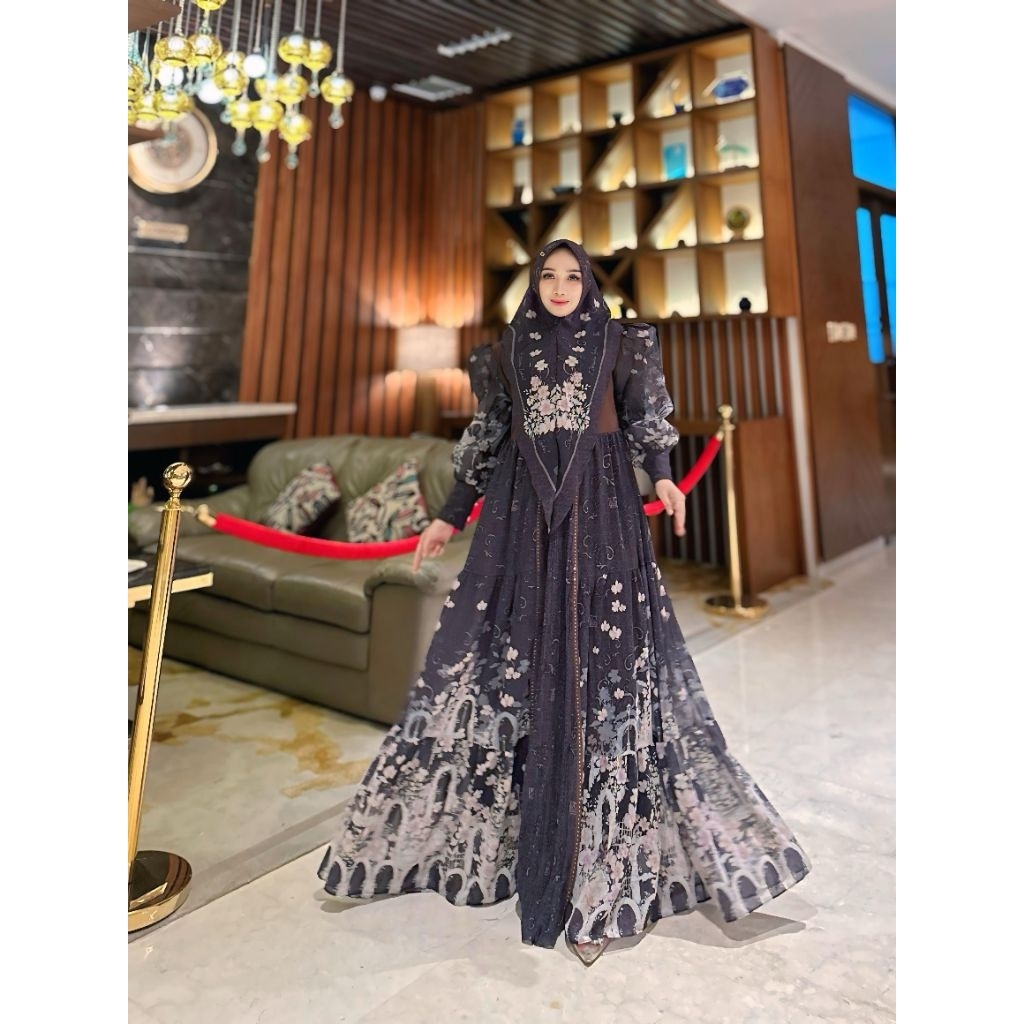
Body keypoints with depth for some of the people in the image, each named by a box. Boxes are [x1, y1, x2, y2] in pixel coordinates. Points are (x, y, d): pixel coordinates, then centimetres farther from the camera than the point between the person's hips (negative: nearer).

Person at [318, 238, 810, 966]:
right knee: (512, 657, 2)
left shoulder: (618, 344, 10)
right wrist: (452, 516, 12)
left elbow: (645, 418, 7)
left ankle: (600, 866, 6)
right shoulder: (507, 353, 14)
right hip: (523, 512, 2)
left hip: (601, 508, -2)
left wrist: (663, 476, -13)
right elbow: (488, 441, 14)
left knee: (601, 657, -5)